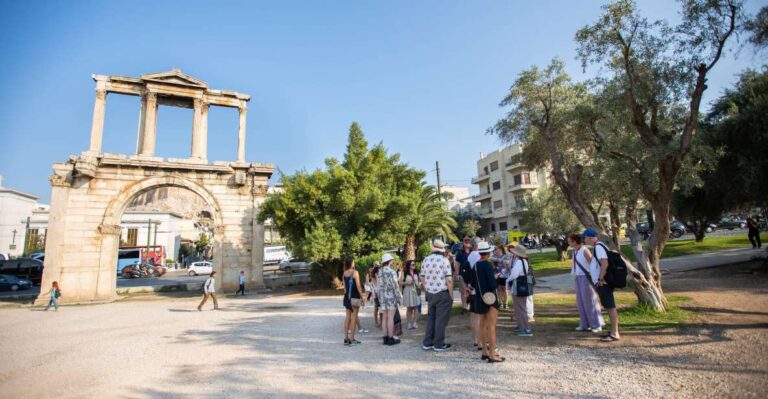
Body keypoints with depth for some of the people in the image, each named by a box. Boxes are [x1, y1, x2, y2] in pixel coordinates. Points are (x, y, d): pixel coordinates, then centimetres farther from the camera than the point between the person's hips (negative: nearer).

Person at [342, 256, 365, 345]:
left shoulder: (344, 273, 7)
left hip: (347, 297, 6)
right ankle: (352, 339, 3)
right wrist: (362, 297, -8)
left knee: (348, 317, 11)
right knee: (353, 318, 0)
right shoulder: (355, 272, -13)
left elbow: (344, 286, 11)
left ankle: (346, 338, 15)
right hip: (355, 297, -6)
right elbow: (358, 286, -13)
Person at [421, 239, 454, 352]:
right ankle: (439, 344, 14)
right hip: (443, 293, -5)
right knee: (441, 319, 5)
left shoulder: (425, 260, 3)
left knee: (430, 317, 17)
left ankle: (427, 343, 21)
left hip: (430, 293, 5)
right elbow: (449, 280, -15)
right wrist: (451, 295, -6)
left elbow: (422, 278, 8)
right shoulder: (444, 260, -12)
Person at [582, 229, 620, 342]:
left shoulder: (598, 247, -15)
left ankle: (615, 334, 0)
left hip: (603, 282, -10)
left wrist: (600, 279, -22)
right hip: (603, 282, 10)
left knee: (611, 307, -5)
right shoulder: (598, 247, 16)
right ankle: (613, 331, 23)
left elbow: (605, 263, -25)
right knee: (609, 307, 15)